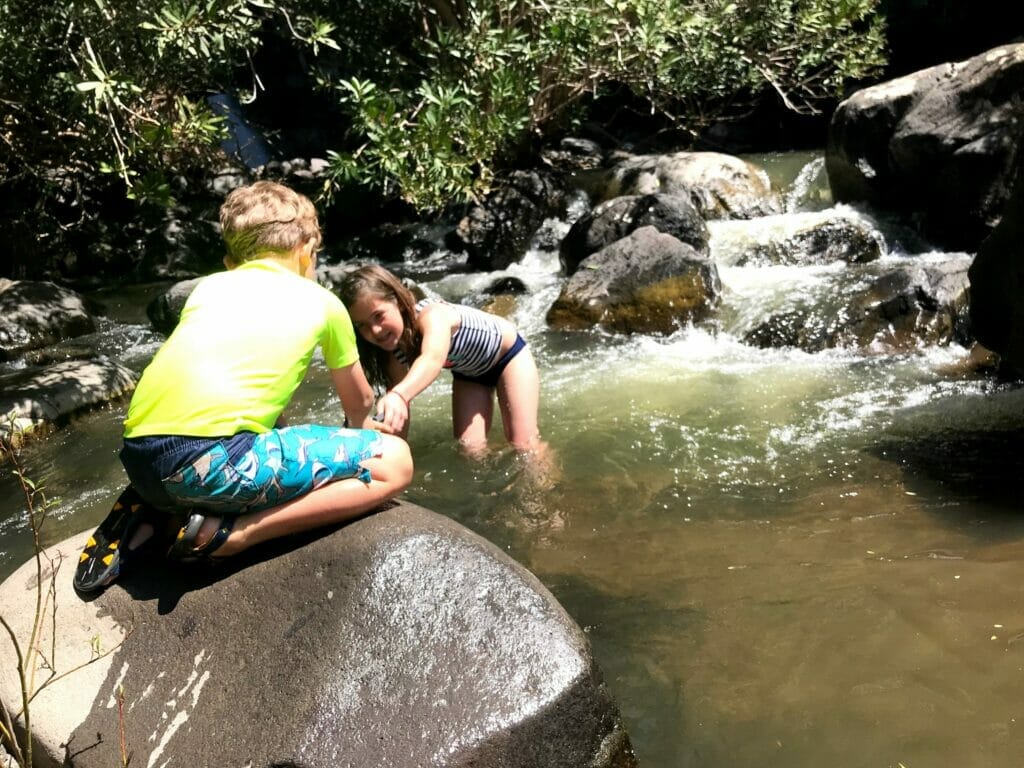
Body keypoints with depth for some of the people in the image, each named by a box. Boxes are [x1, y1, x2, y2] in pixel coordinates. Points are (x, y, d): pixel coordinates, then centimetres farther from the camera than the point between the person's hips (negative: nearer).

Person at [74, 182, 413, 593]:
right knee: (394, 461, 3)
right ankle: (229, 533, -6)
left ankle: (145, 507, 17)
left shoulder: (209, 286, 26)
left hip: (138, 458, 7)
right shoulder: (321, 301, 16)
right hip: (211, 463, -7)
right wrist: (358, 430, 54)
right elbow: (359, 402, 30)